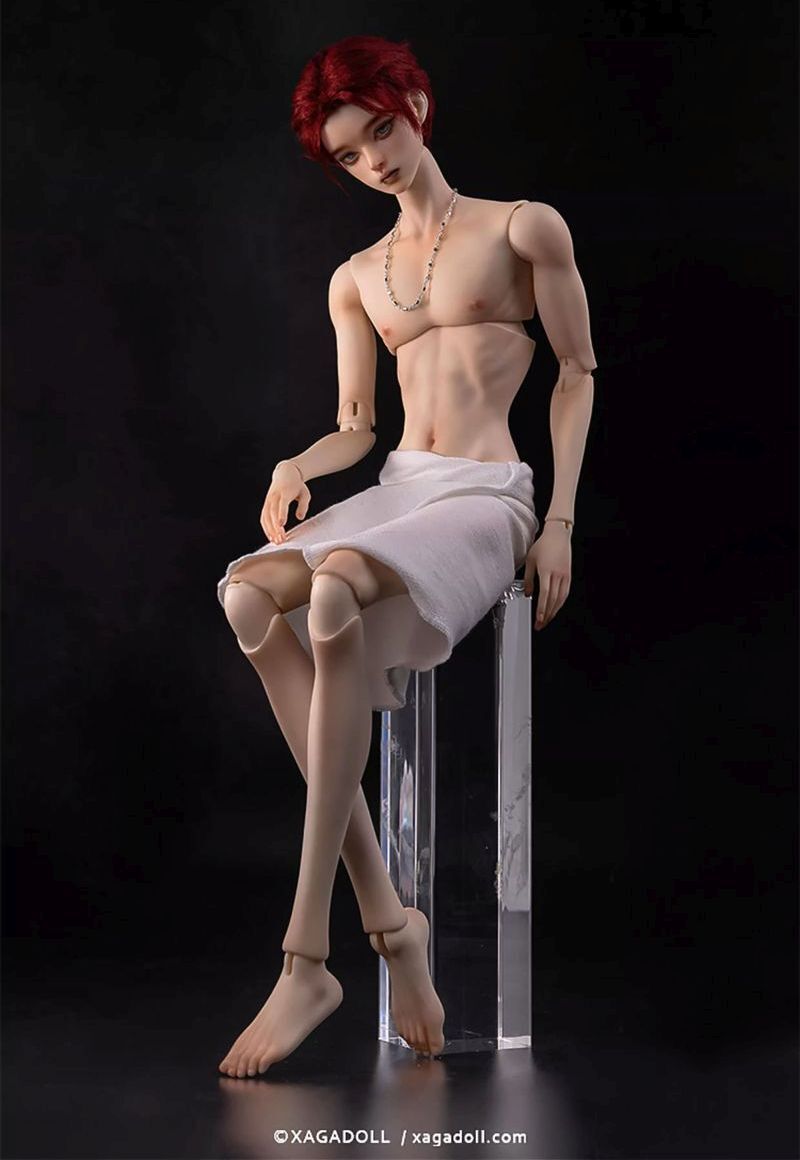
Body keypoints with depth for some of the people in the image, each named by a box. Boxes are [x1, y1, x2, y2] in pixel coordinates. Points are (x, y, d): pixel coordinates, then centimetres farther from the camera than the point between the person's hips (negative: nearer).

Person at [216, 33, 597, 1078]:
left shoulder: (522, 229, 7)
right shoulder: (356, 280, 21)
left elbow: (578, 373, 8)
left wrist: (561, 522, -2)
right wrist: (297, 466, -1)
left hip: (485, 499, -5)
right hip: (393, 490, 5)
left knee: (337, 596, -37)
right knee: (252, 596, -29)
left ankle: (308, 958, -37)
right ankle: (386, 919, -30)